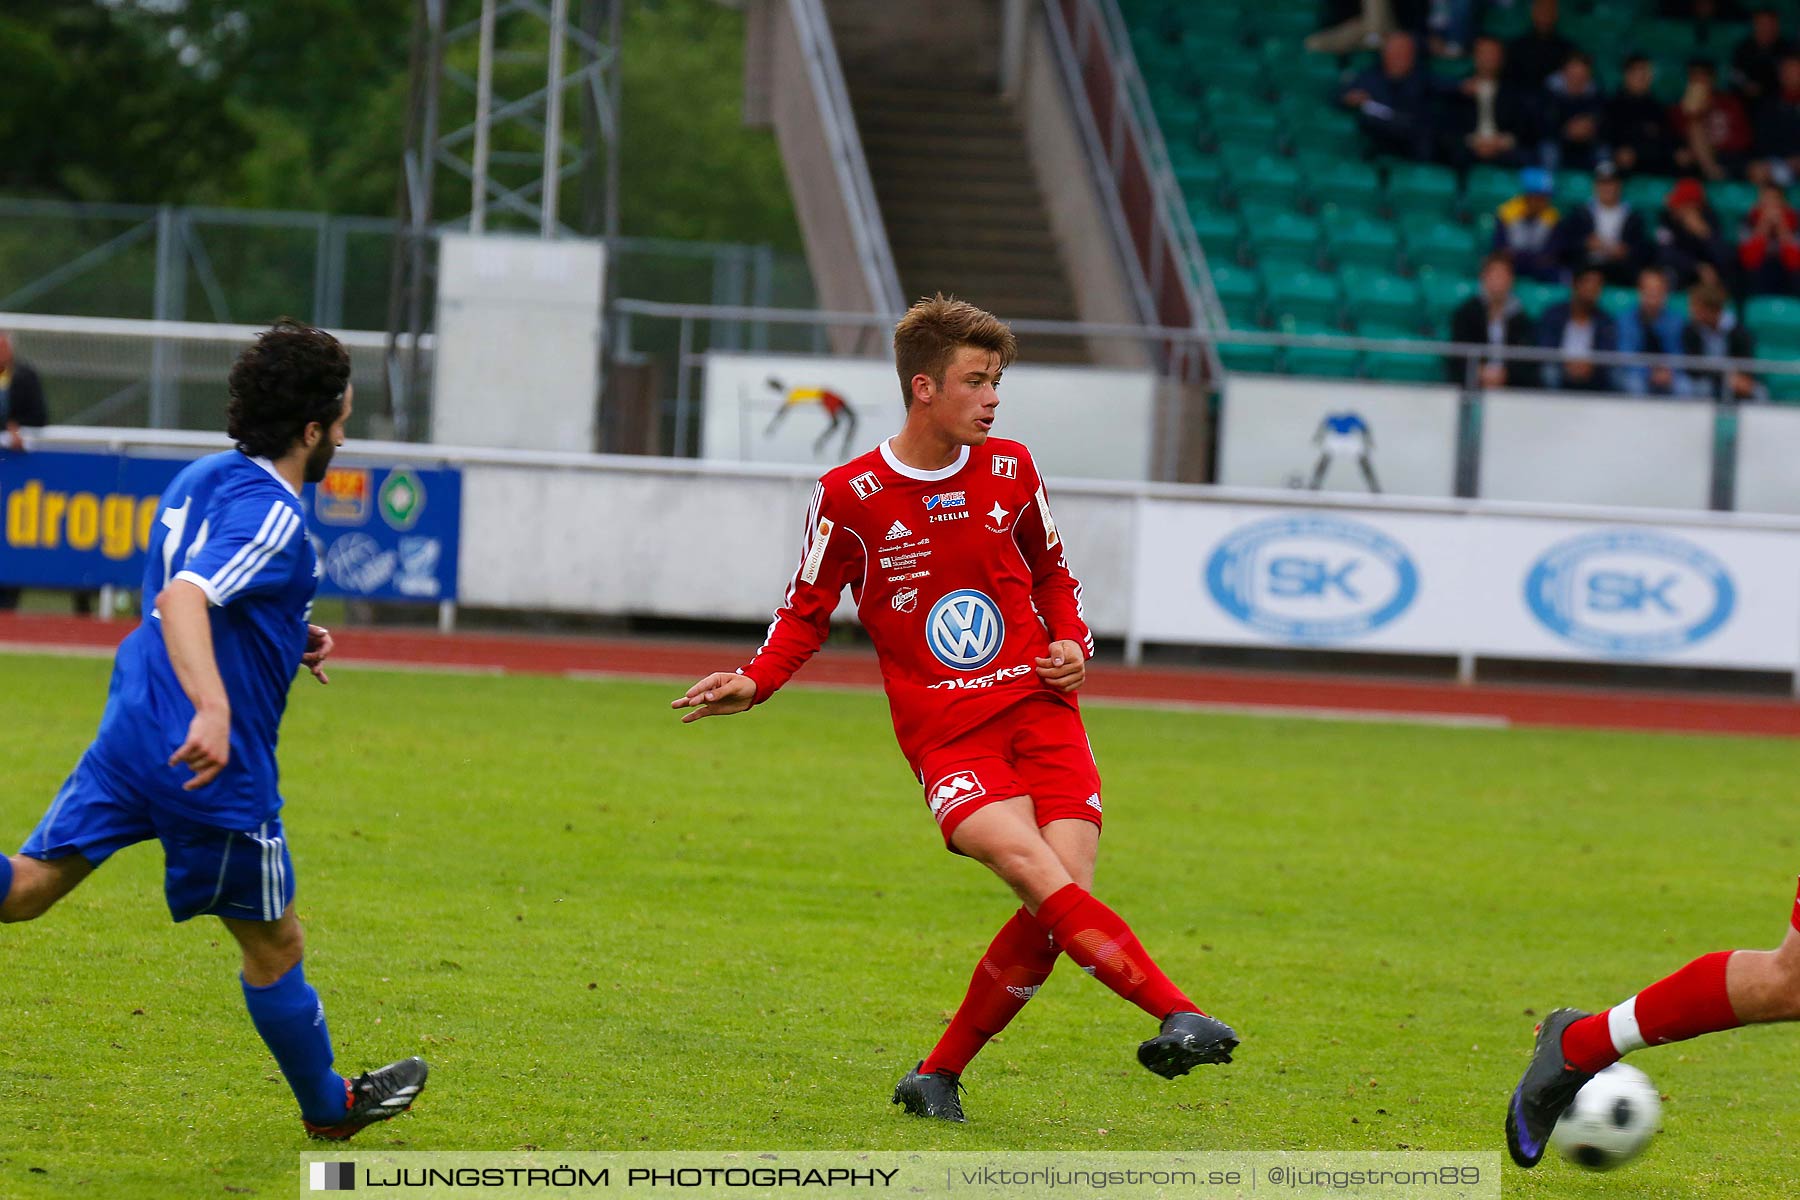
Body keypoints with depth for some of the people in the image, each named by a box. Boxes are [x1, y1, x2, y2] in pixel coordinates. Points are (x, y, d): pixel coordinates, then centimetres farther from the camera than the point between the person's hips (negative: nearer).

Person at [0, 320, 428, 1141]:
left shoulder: (200, 481, 13)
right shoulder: (271, 513, -17)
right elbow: (181, 599, -31)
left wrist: (287, 641, 21)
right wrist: (214, 710, -44)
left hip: (134, 728, 8)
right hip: (214, 766, -8)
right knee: (273, 944, 11)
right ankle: (328, 1106, 29)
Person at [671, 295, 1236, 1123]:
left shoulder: (1010, 472, 8)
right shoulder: (850, 496, -2)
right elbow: (808, 609, 10)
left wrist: (1073, 644, 5)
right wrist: (753, 684, -6)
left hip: (1040, 711, 3)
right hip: (945, 735, -3)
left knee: (1056, 911, -12)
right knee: (1038, 872, -28)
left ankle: (938, 1076, 5)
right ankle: (1178, 1016, -36)